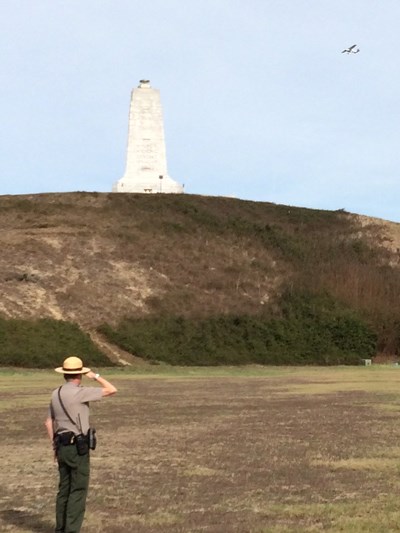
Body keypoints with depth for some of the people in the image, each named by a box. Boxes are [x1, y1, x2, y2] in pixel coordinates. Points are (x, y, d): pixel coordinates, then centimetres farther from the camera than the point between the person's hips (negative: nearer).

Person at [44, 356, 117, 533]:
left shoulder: (56, 394, 8)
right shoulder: (78, 392, -17)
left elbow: (48, 422, 15)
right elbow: (112, 390, -14)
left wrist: (55, 447, 22)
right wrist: (95, 376, 0)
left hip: (63, 446, 8)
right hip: (78, 448, -8)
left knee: (65, 489, 15)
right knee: (78, 490, -2)